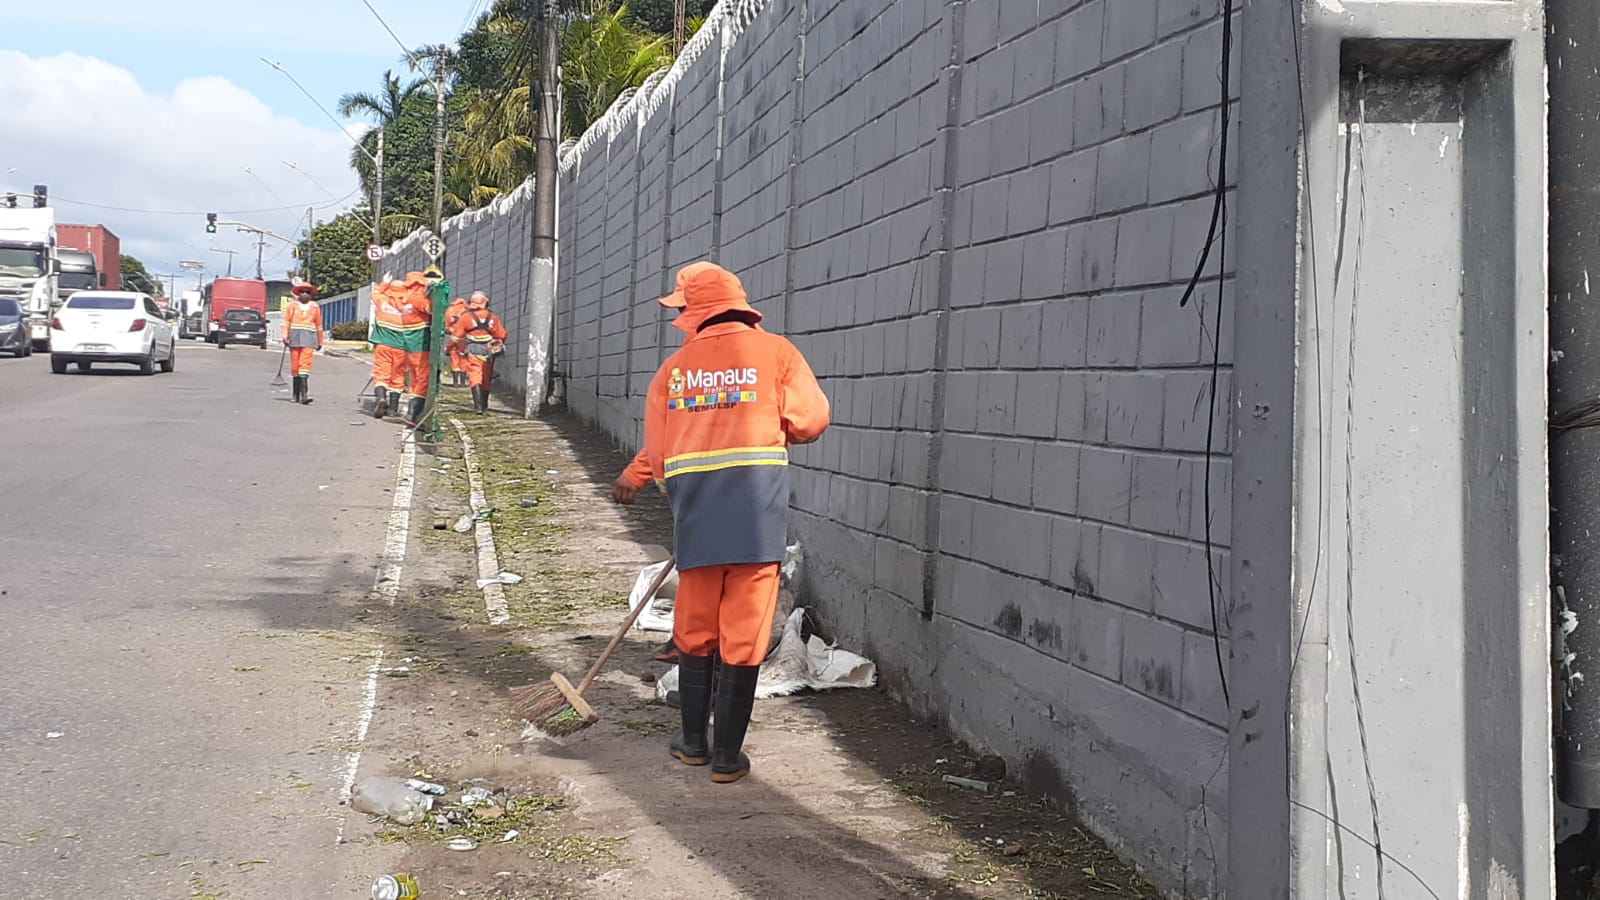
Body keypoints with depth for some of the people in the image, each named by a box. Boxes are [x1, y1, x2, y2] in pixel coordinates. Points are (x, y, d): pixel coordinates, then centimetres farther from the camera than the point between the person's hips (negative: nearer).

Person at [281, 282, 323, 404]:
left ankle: (305, 395, -21)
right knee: (295, 366, 2)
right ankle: (296, 395, 12)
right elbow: (286, 321, 4)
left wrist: (320, 342, 19)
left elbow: (319, 325, 18)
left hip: (309, 338, -1)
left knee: (305, 364, -13)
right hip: (295, 337, 1)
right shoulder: (292, 304, 9)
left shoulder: (315, 307, 13)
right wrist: (285, 336, -7)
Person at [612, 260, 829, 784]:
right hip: (759, 512, -2)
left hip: (696, 511, 3)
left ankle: (693, 741, 27)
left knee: (695, 630, 17)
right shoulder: (775, 352, 2)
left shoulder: (674, 367, 9)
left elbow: (657, 450, 12)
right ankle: (727, 756, 9)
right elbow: (811, 421, -1)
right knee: (744, 636, 3)